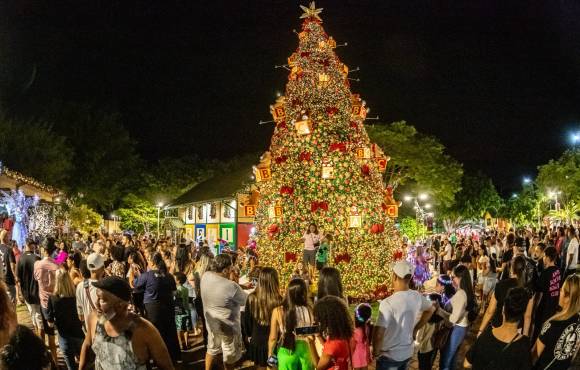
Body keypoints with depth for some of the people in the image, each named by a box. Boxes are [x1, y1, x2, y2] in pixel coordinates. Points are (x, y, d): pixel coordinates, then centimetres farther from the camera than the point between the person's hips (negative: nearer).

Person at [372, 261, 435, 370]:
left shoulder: (388, 303, -28)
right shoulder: (417, 297, -6)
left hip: (389, 356, -6)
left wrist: (376, 351, -13)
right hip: (408, 352, 6)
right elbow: (431, 310, 15)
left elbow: (379, 334, -32)